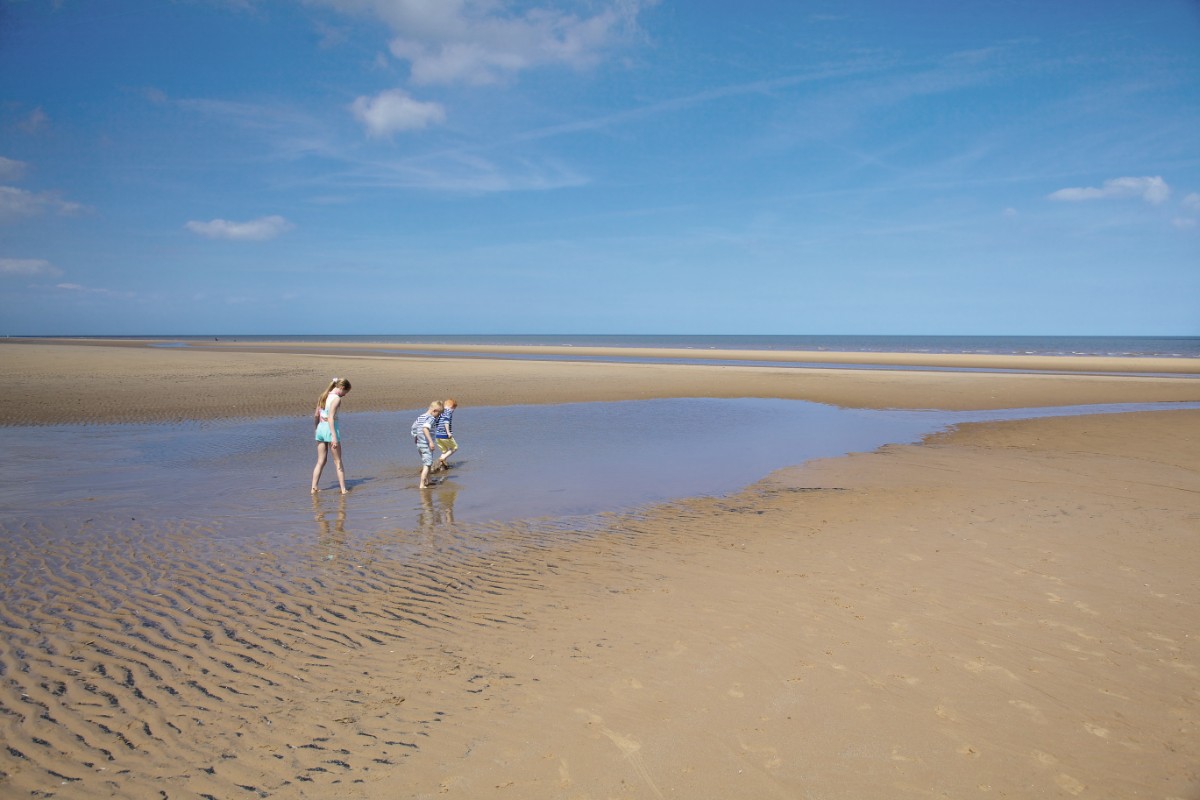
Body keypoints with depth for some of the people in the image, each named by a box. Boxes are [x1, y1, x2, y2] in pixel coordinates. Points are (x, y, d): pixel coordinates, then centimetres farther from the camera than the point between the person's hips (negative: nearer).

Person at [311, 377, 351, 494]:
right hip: (330, 429, -7)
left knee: (320, 462, 13)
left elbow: (316, 415, 14)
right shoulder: (336, 398, -13)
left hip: (321, 428, 7)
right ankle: (343, 489, 6)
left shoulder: (324, 395, 10)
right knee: (338, 462, 3)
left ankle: (314, 488, 11)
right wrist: (334, 437, -23)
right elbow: (331, 418, -21)